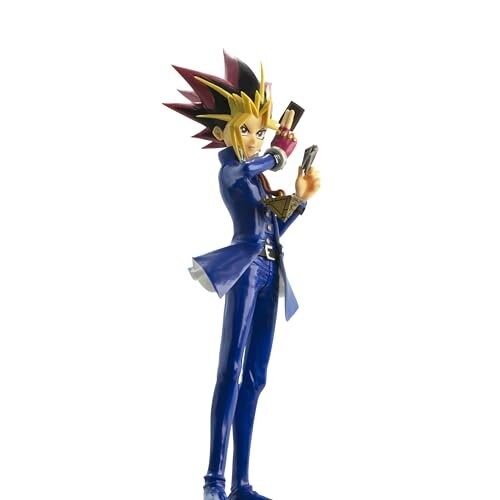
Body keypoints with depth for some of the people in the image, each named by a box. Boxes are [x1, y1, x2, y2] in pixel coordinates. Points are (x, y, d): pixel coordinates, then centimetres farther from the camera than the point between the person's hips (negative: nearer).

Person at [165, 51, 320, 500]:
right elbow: (250, 162, -24)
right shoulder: (230, 170, 1)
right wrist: (282, 149, -4)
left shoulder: (259, 178, 24)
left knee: (254, 377, 5)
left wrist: (301, 198, 16)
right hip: (246, 269, -8)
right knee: (231, 370, -14)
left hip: (269, 273, 8)